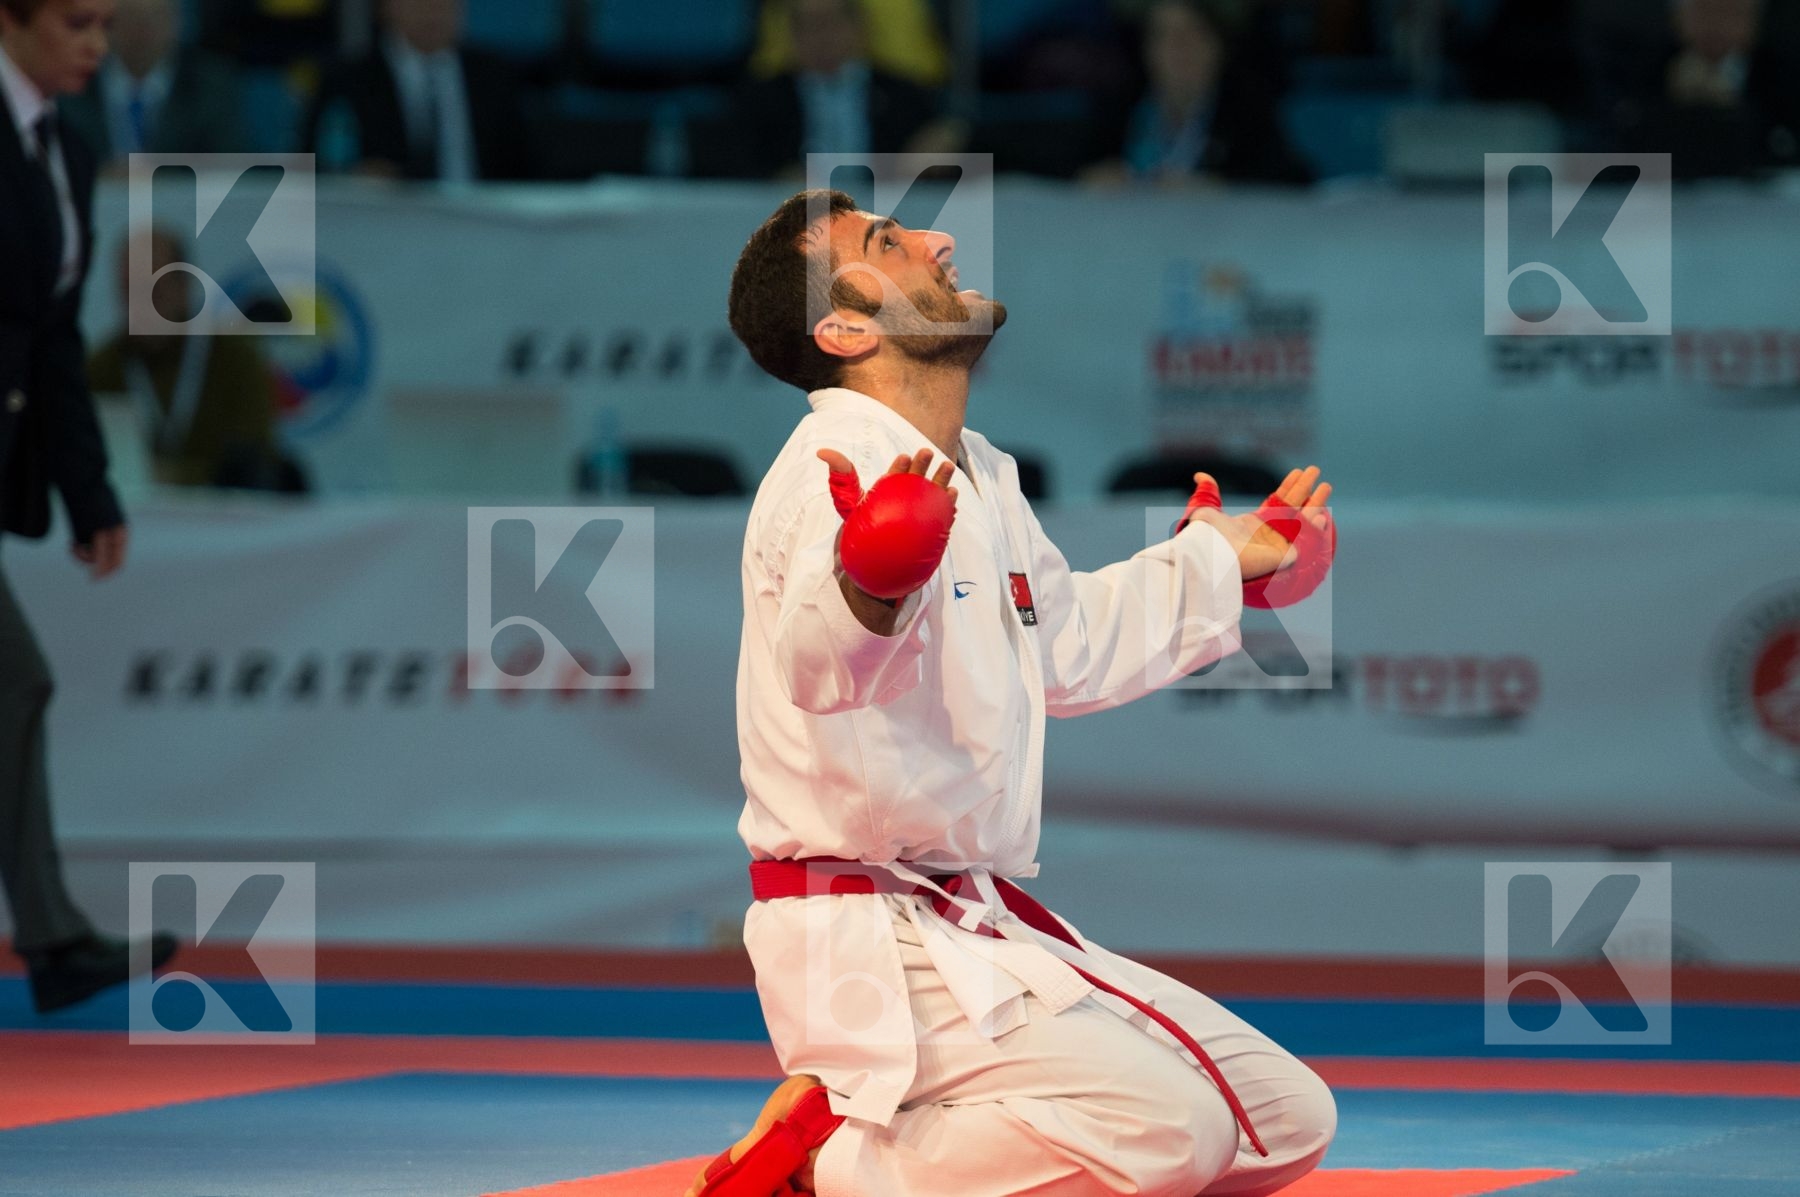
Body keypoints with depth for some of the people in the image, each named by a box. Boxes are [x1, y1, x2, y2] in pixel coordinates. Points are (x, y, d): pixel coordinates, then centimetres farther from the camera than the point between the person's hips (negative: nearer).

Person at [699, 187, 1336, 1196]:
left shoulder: (981, 475, 15)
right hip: (869, 948, -10)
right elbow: (818, 659, -38)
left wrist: (1221, 561, 40)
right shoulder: (840, 470, -17)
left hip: (986, 930, 10)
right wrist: (869, 582, -61)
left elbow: (1068, 648, 32)